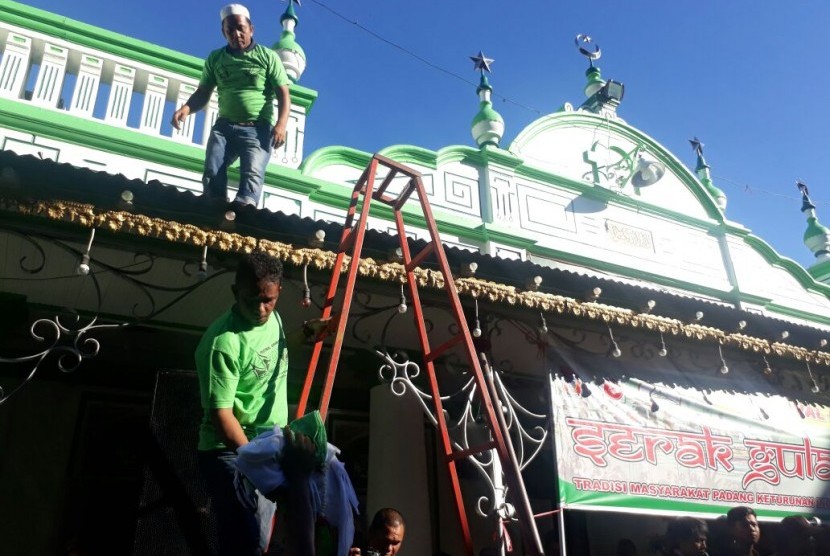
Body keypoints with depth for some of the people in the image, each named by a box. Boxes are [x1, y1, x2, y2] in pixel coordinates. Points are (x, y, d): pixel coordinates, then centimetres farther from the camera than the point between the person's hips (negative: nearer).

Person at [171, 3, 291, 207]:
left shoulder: (268, 56, 7)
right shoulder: (215, 58, 16)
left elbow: (283, 94, 0)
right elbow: (203, 93, 17)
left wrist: (281, 125, -18)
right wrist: (187, 108, -7)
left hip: (257, 129, -4)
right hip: (224, 126, 4)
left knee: (252, 175, -26)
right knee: (212, 174, -15)